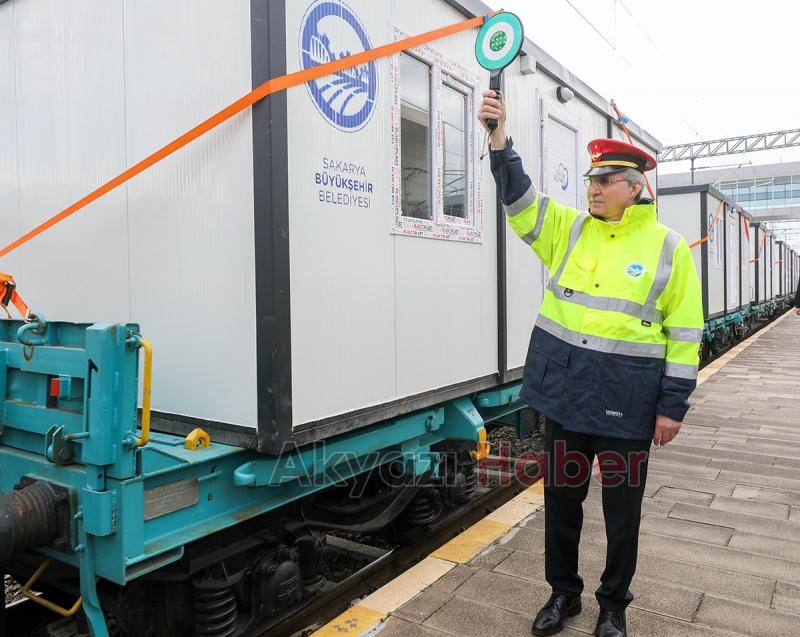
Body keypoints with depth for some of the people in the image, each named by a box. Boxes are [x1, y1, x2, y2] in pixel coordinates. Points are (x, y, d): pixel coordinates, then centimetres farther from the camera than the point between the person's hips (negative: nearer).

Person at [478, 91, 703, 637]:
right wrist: (499, 137, -18)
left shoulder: (668, 247, -3)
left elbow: (685, 333, -3)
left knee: (622, 508, 12)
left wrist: (673, 405, -5)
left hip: (626, 400, -3)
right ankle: (564, 592, 36)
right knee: (562, 496, 15)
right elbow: (519, 198, -4)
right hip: (564, 391, 3)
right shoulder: (569, 229, 6)